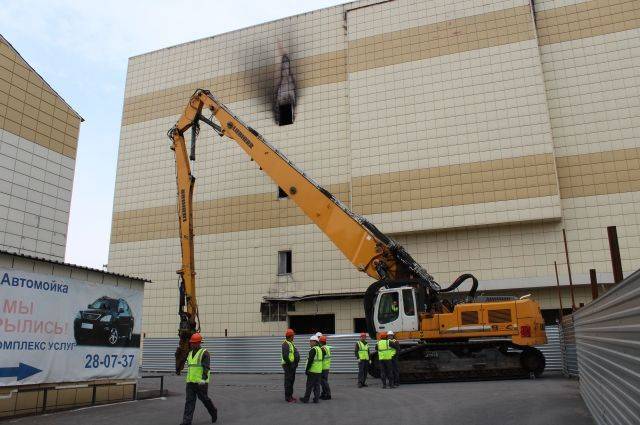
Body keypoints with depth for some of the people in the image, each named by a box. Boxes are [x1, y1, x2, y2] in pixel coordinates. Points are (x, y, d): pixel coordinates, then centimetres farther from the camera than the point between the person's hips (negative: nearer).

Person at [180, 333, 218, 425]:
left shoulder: (204, 353, -10)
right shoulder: (190, 353, 14)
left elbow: (206, 367, -19)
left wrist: (203, 379, -29)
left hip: (201, 382, -6)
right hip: (190, 382, 6)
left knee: (204, 399, 6)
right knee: (189, 401, 0)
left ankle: (213, 412, 30)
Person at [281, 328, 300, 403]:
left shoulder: (291, 343, 15)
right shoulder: (286, 344, -17)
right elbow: (285, 356, -25)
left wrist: (295, 363, 14)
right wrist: (290, 364, -22)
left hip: (292, 365, 10)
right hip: (288, 366, -10)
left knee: (291, 381, 15)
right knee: (288, 382, -4)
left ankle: (290, 396, 24)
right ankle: (288, 398, 0)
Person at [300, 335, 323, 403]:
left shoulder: (313, 350, -14)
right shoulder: (319, 349, 13)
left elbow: (310, 361, -19)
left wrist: (306, 369, -14)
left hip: (312, 371, -8)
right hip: (319, 371, 8)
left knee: (309, 385, -1)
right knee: (317, 385, 10)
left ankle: (306, 399, 5)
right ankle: (316, 399, 10)